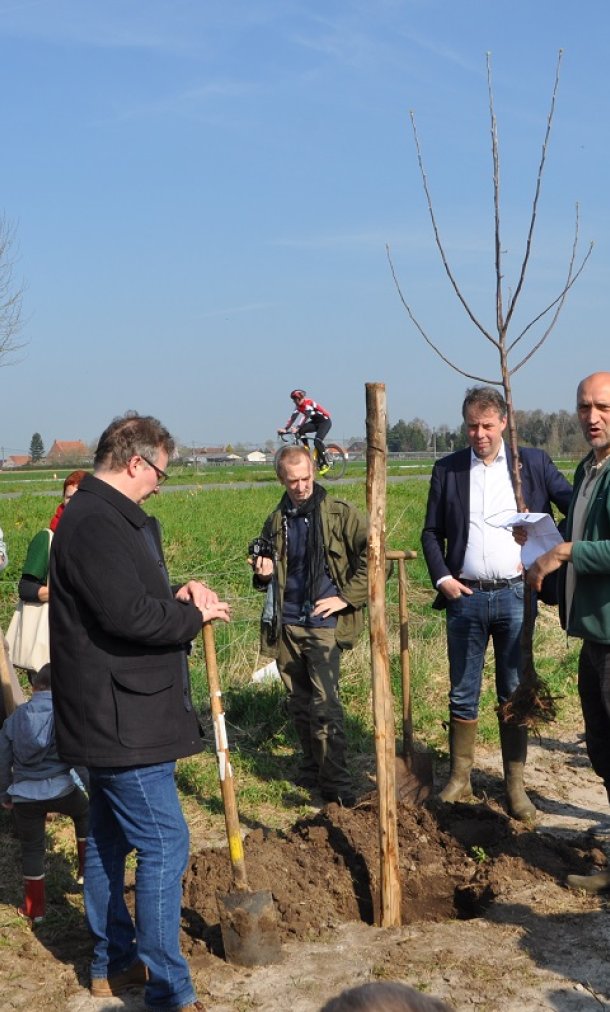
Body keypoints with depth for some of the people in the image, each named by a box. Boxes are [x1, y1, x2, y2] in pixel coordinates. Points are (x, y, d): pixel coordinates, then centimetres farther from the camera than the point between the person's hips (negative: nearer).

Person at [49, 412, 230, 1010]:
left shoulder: (109, 518, 15)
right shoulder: (96, 525, -21)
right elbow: (129, 613, -28)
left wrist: (177, 596, 1)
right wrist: (194, 614, -12)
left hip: (110, 717, 11)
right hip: (122, 720, -11)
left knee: (109, 842, 19)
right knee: (164, 847, -7)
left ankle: (113, 964, 32)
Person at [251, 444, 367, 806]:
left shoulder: (340, 514, -3)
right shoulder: (276, 521, 12)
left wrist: (348, 598, -9)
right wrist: (264, 573, 3)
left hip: (324, 623, -5)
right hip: (286, 623, 5)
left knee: (325, 702, -11)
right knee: (300, 702, 12)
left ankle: (337, 785, -6)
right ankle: (314, 767, 27)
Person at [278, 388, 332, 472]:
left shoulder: (309, 402, -25)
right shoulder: (298, 406, -2)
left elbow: (306, 416, -36)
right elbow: (293, 417, -7)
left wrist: (297, 428, -46)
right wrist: (285, 429, -19)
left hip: (325, 421, -8)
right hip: (315, 422, 8)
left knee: (317, 441, -25)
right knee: (301, 430, -17)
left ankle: (324, 464, -13)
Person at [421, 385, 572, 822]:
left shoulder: (534, 462, 2)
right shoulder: (447, 469, 5)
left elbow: (577, 507, 0)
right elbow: (431, 532, 9)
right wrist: (442, 577, -3)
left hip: (515, 595, -1)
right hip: (466, 597, 1)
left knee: (516, 694, 6)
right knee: (462, 695, 7)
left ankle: (515, 787, 14)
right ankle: (460, 781, 17)